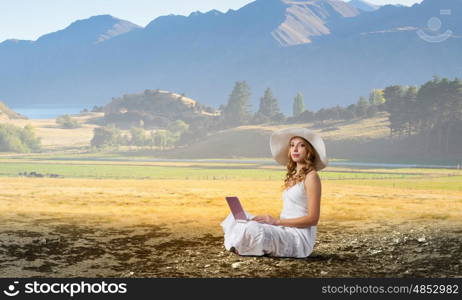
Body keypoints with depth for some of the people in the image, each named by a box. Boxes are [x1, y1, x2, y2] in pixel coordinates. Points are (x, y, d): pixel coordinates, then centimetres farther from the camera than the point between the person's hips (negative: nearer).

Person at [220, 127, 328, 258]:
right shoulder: (293, 175, 18)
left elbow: (313, 219, -14)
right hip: (284, 230, 9)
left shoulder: (311, 176, -8)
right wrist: (271, 219, 0)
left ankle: (241, 248, -3)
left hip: (299, 237, -9)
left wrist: (277, 221, -16)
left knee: (252, 228, -31)